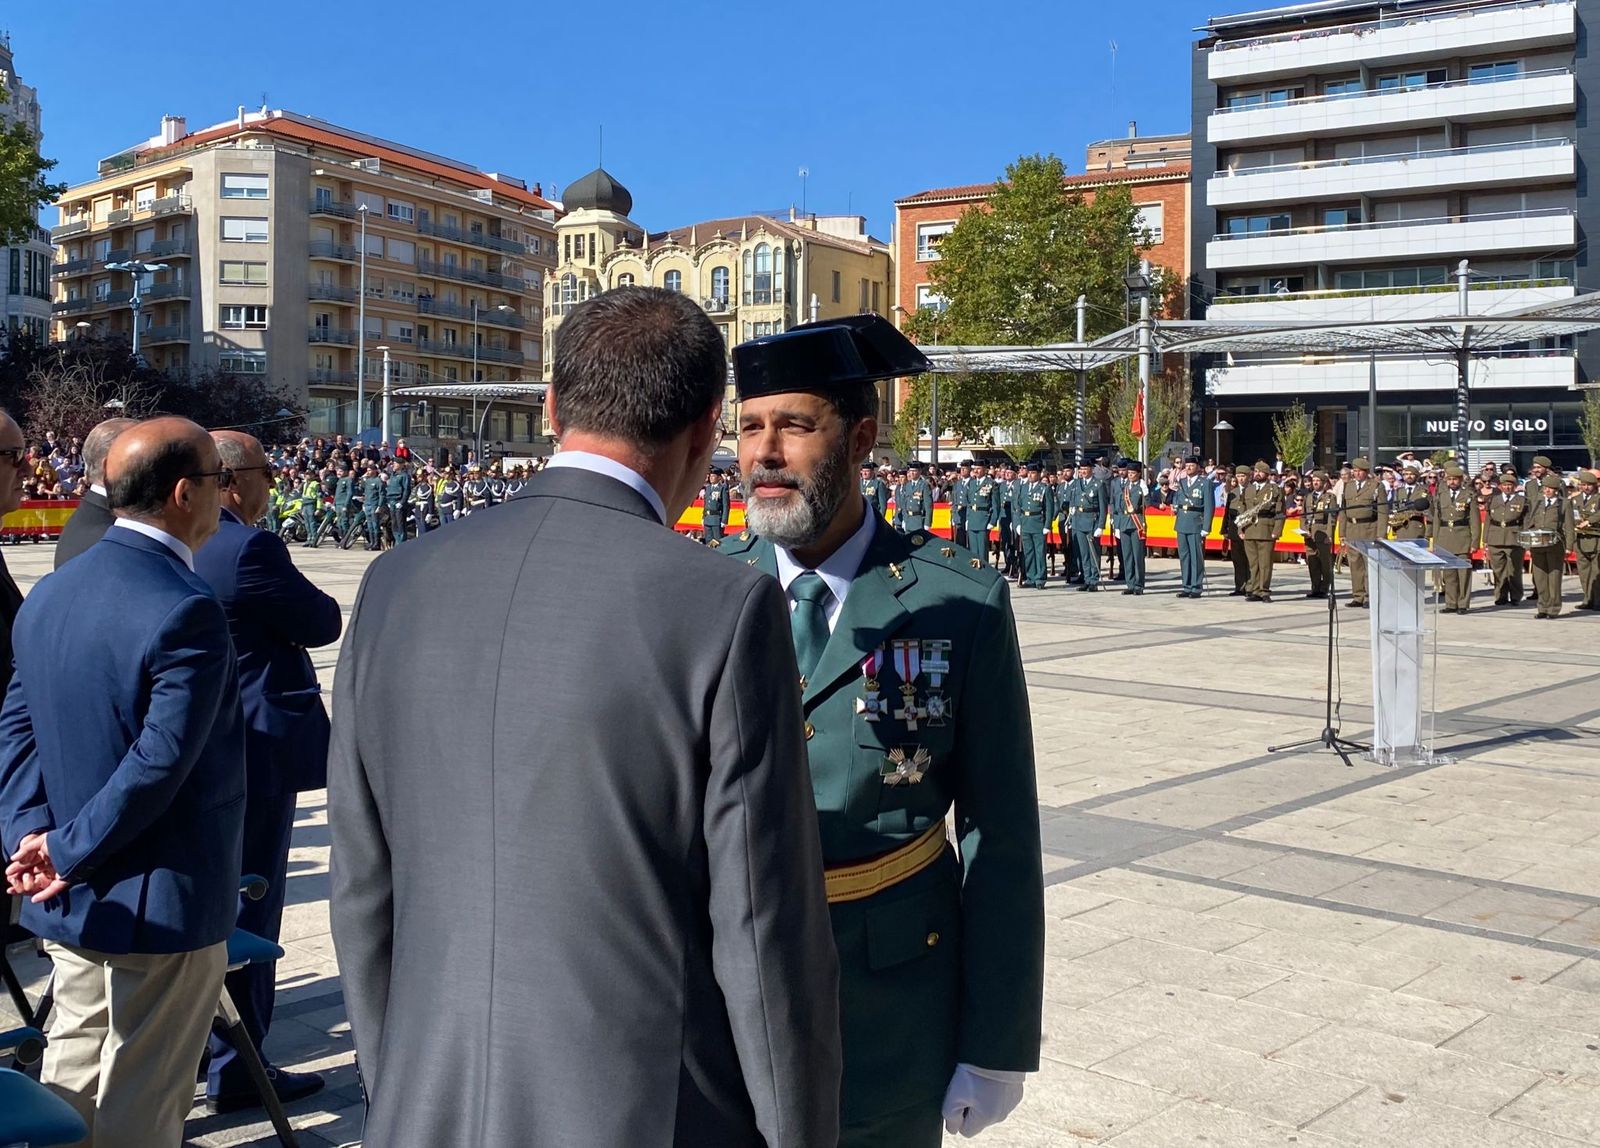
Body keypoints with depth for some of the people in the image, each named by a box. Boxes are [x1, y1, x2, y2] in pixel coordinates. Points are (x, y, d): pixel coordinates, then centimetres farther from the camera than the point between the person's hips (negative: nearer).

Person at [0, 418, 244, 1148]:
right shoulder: (187, 611, -22)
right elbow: (159, 764, -25)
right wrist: (67, 852, -16)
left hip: (73, 899, 8)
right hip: (161, 905, -8)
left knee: (71, 1085, 22)